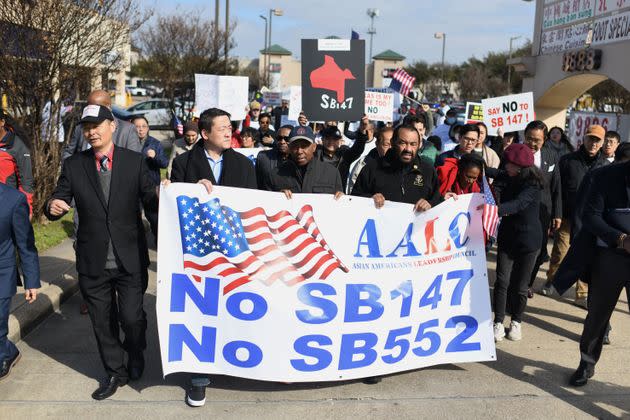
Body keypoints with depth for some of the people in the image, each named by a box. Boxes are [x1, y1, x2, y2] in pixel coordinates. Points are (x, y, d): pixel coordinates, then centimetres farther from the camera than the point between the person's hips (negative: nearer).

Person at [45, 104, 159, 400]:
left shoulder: (135, 162, -2)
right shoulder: (73, 165, 2)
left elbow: (151, 203, -2)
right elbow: (59, 202, 4)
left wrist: (159, 195, -25)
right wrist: (52, 206, -19)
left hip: (130, 259, -2)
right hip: (93, 262, 2)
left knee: (131, 317, 1)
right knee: (102, 323, 14)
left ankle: (136, 356, 34)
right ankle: (115, 372, 35)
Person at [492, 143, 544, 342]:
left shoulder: (532, 184, -16)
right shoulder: (504, 178, -3)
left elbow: (519, 203, -33)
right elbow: (493, 195, -18)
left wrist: (496, 210, -50)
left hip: (528, 240, -3)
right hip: (507, 237, 3)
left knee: (520, 285, 6)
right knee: (502, 281, -3)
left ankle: (516, 322, 25)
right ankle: (499, 322, 9)